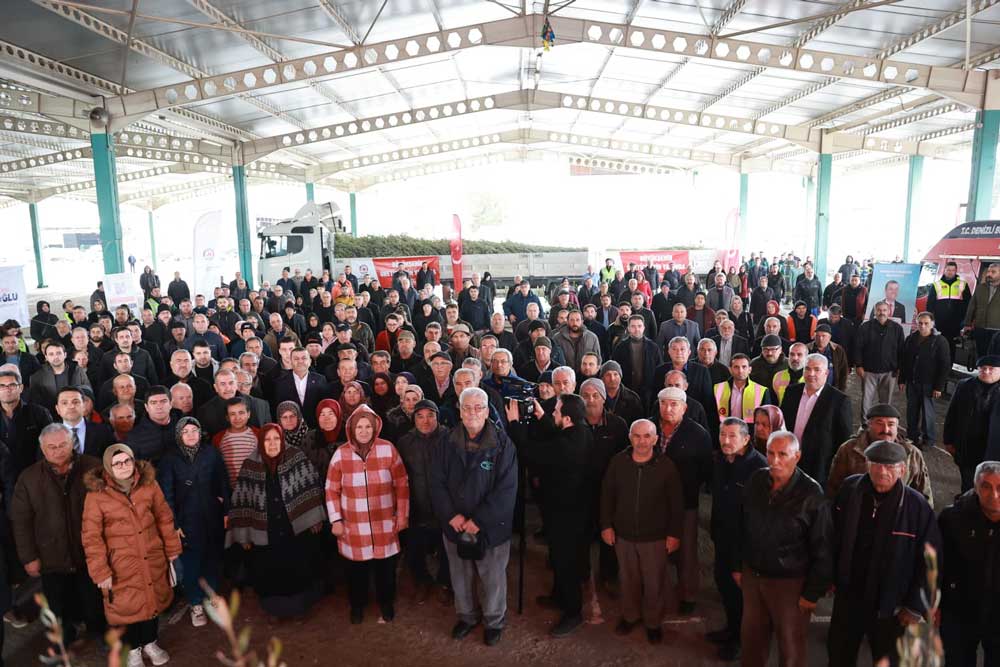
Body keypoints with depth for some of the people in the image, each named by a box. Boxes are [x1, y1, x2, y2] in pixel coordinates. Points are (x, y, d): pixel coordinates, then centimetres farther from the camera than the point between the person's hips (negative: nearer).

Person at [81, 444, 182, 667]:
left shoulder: (149, 484, -6)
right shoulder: (96, 494, -15)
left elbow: (164, 518, 3)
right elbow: (91, 536, -11)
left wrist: (172, 548, 6)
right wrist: (100, 571, -12)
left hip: (153, 559, 3)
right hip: (121, 564, -3)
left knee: (153, 600, 18)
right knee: (127, 605, 11)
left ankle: (150, 643, 42)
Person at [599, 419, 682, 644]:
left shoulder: (666, 465, -15)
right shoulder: (618, 461, -9)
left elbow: (676, 503, -7)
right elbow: (607, 495, 1)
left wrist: (674, 533, -6)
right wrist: (606, 525, 0)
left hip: (655, 537, -2)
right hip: (623, 534, 2)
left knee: (654, 583, 12)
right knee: (629, 579, 19)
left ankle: (653, 622, 36)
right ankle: (630, 615, 43)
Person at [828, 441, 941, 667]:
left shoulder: (918, 506, -17)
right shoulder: (850, 489, -8)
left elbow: (930, 561, -10)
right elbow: (833, 536, 4)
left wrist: (916, 607, -7)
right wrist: (831, 575, 6)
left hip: (891, 606, -2)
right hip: (848, 596, 3)